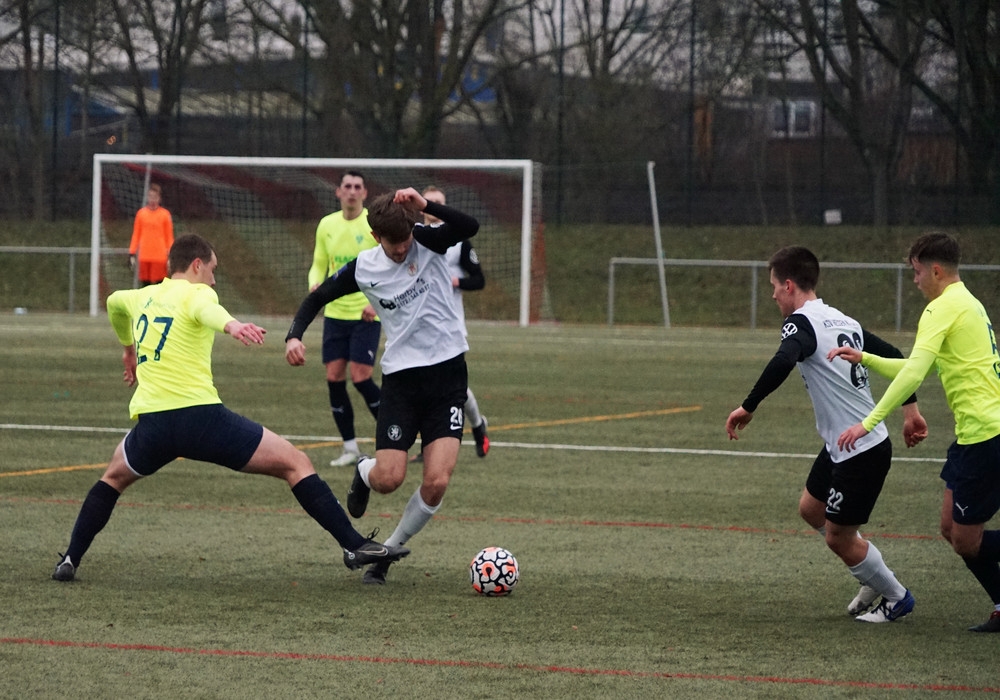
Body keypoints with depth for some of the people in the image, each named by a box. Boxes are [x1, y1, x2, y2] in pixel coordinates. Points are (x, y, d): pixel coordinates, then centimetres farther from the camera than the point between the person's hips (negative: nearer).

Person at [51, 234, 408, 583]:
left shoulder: (142, 297, 24)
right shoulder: (196, 293, 4)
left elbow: (114, 303, 49)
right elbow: (206, 310, -23)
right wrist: (232, 326, -46)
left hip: (151, 423, 5)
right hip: (201, 416, -5)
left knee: (114, 476, 35)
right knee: (295, 463, 1)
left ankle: (70, 561, 27)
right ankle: (354, 545, -8)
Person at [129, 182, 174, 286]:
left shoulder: (165, 214, 1)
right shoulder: (141, 213, 8)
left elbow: (169, 237, 4)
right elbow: (136, 235, 13)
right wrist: (132, 253, 8)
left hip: (159, 257, -2)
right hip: (144, 257, 2)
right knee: (145, 283, 3)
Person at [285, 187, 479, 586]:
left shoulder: (427, 242, -5)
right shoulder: (364, 269, -2)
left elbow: (469, 227, -24)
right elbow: (318, 297, 11)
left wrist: (425, 205, -35)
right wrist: (294, 335, -5)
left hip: (447, 373, -1)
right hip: (401, 376, 1)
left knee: (437, 482, -13)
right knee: (388, 479, -10)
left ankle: (388, 552, 9)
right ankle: (364, 473, 29)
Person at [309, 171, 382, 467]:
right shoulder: (327, 225, 6)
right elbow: (319, 264, 15)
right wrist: (314, 284, -7)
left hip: (366, 316, -5)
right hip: (335, 312, 5)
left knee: (361, 378, -12)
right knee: (334, 378, 0)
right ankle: (350, 447, 10)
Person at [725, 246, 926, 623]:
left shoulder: (801, 322, -17)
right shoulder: (842, 320, 10)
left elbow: (783, 362, -39)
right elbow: (894, 357, 17)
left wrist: (748, 407, -33)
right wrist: (911, 410, 24)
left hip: (861, 452, -9)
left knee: (838, 537, 5)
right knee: (811, 510, 23)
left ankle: (896, 598, 22)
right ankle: (876, 576, 32)